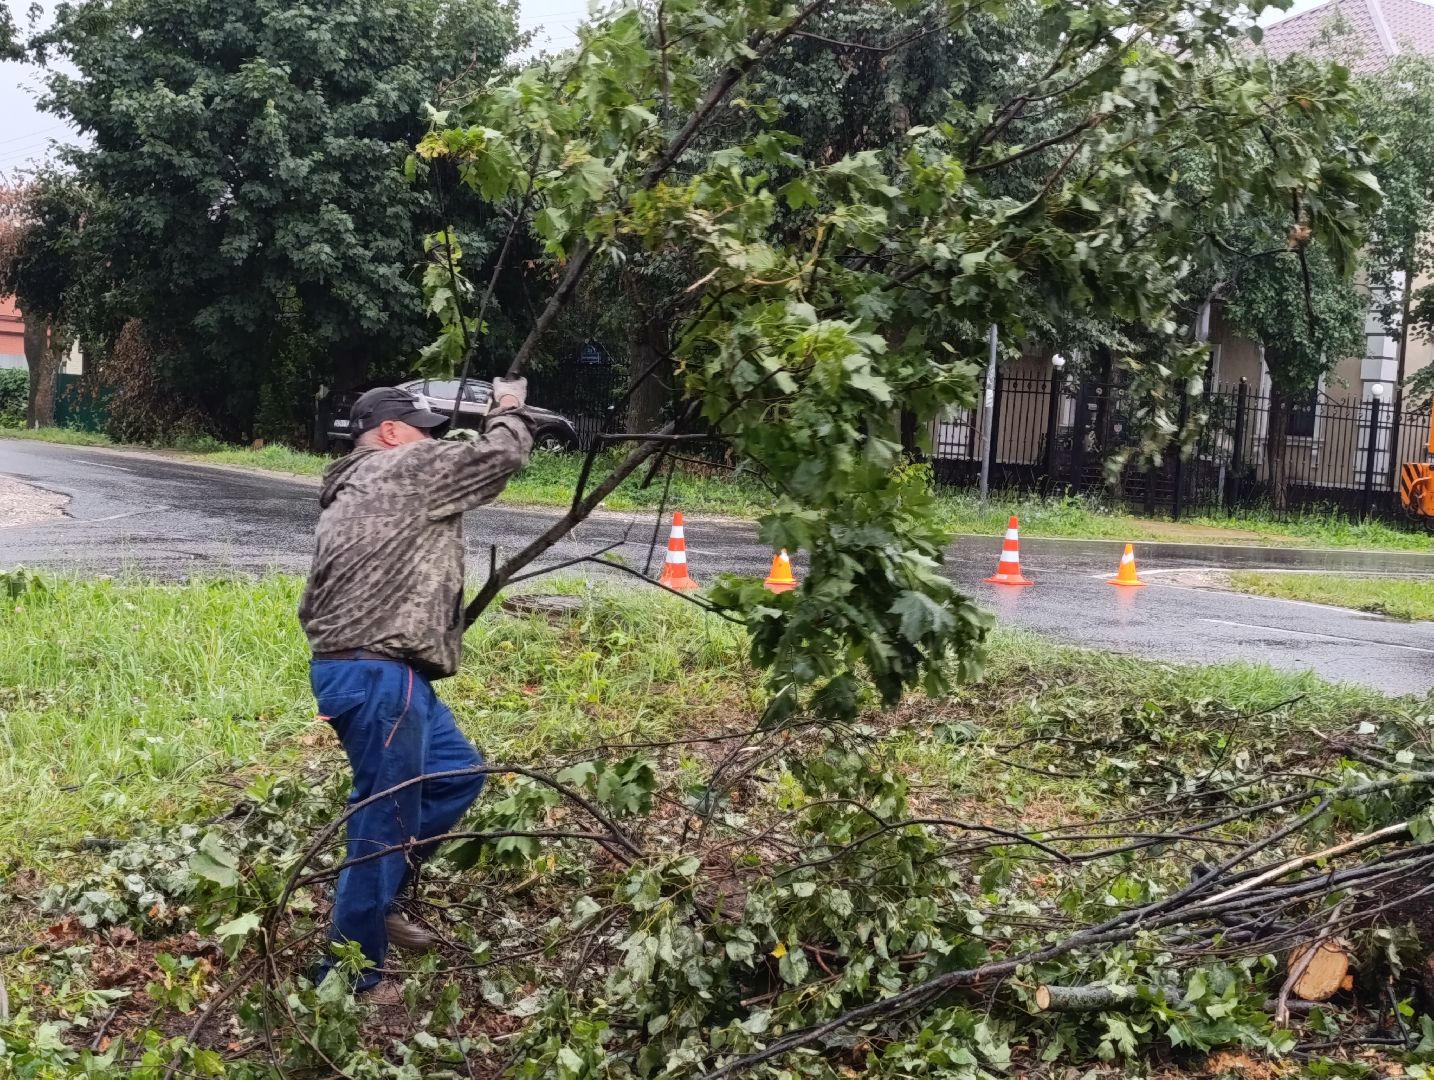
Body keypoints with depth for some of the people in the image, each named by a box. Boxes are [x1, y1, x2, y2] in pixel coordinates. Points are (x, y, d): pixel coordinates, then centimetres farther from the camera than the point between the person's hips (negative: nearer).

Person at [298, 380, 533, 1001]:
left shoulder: (349, 493, 21)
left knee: (459, 774, 21)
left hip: (360, 669, 11)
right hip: (377, 676, -11)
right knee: (386, 820, -3)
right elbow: (499, 456, -5)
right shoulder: (406, 470, -7)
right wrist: (510, 409, 14)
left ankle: (373, 899, 27)